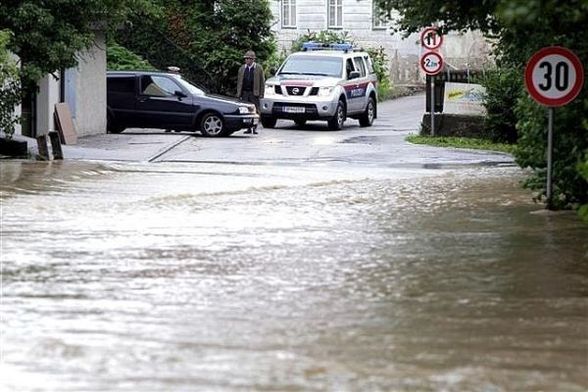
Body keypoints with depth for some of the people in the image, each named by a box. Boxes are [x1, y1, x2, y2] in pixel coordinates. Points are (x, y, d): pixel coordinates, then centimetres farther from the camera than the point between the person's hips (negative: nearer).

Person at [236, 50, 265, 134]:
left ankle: (254, 128, 0)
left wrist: (261, 93, -4)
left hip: (254, 93, -3)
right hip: (245, 93, 3)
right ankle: (248, 128, 7)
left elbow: (262, 82, 3)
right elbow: (239, 82, 13)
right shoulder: (242, 68, 11)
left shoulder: (258, 68, 3)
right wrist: (239, 94, 6)